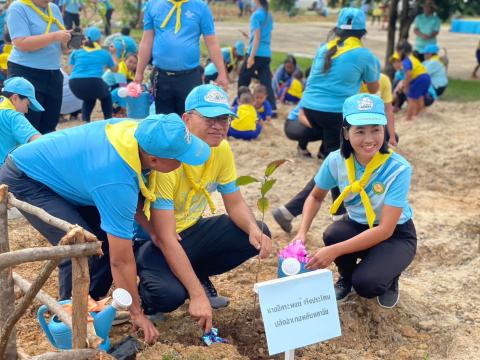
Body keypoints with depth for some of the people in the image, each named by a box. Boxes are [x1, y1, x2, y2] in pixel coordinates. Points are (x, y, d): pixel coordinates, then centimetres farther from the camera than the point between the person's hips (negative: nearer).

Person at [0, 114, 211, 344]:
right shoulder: (117, 181, -38)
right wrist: (136, 313, -19)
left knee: (112, 235, 2)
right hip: (24, 180, -9)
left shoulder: (140, 132, -17)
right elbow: (121, 260, -29)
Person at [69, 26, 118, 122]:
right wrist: (113, 54, 49)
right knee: (106, 96, 33)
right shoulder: (104, 53, 18)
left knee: (89, 99, 36)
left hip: (75, 84, 2)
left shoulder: (76, 52, 18)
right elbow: (115, 69, 33)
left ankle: (85, 120, 16)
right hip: (93, 83, -2)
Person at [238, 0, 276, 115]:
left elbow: (257, 37, -14)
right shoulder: (269, 15, 15)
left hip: (257, 53, -7)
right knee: (266, 83, 3)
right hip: (267, 54, 7)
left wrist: (251, 56, -16)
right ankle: (272, 109, -5)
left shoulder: (256, 15, -9)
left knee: (243, 79, 8)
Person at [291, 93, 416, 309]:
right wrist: (302, 232, -16)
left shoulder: (398, 169, -29)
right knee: (333, 234, -31)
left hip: (395, 235, -4)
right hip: (358, 226, 4)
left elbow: (385, 230, -30)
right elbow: (316, 197, 3)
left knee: (366, 284, -29)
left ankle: (390, 278, 8)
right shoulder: (336, 161, -17)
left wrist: (334, 251, -37)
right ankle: (345, 277, 2)